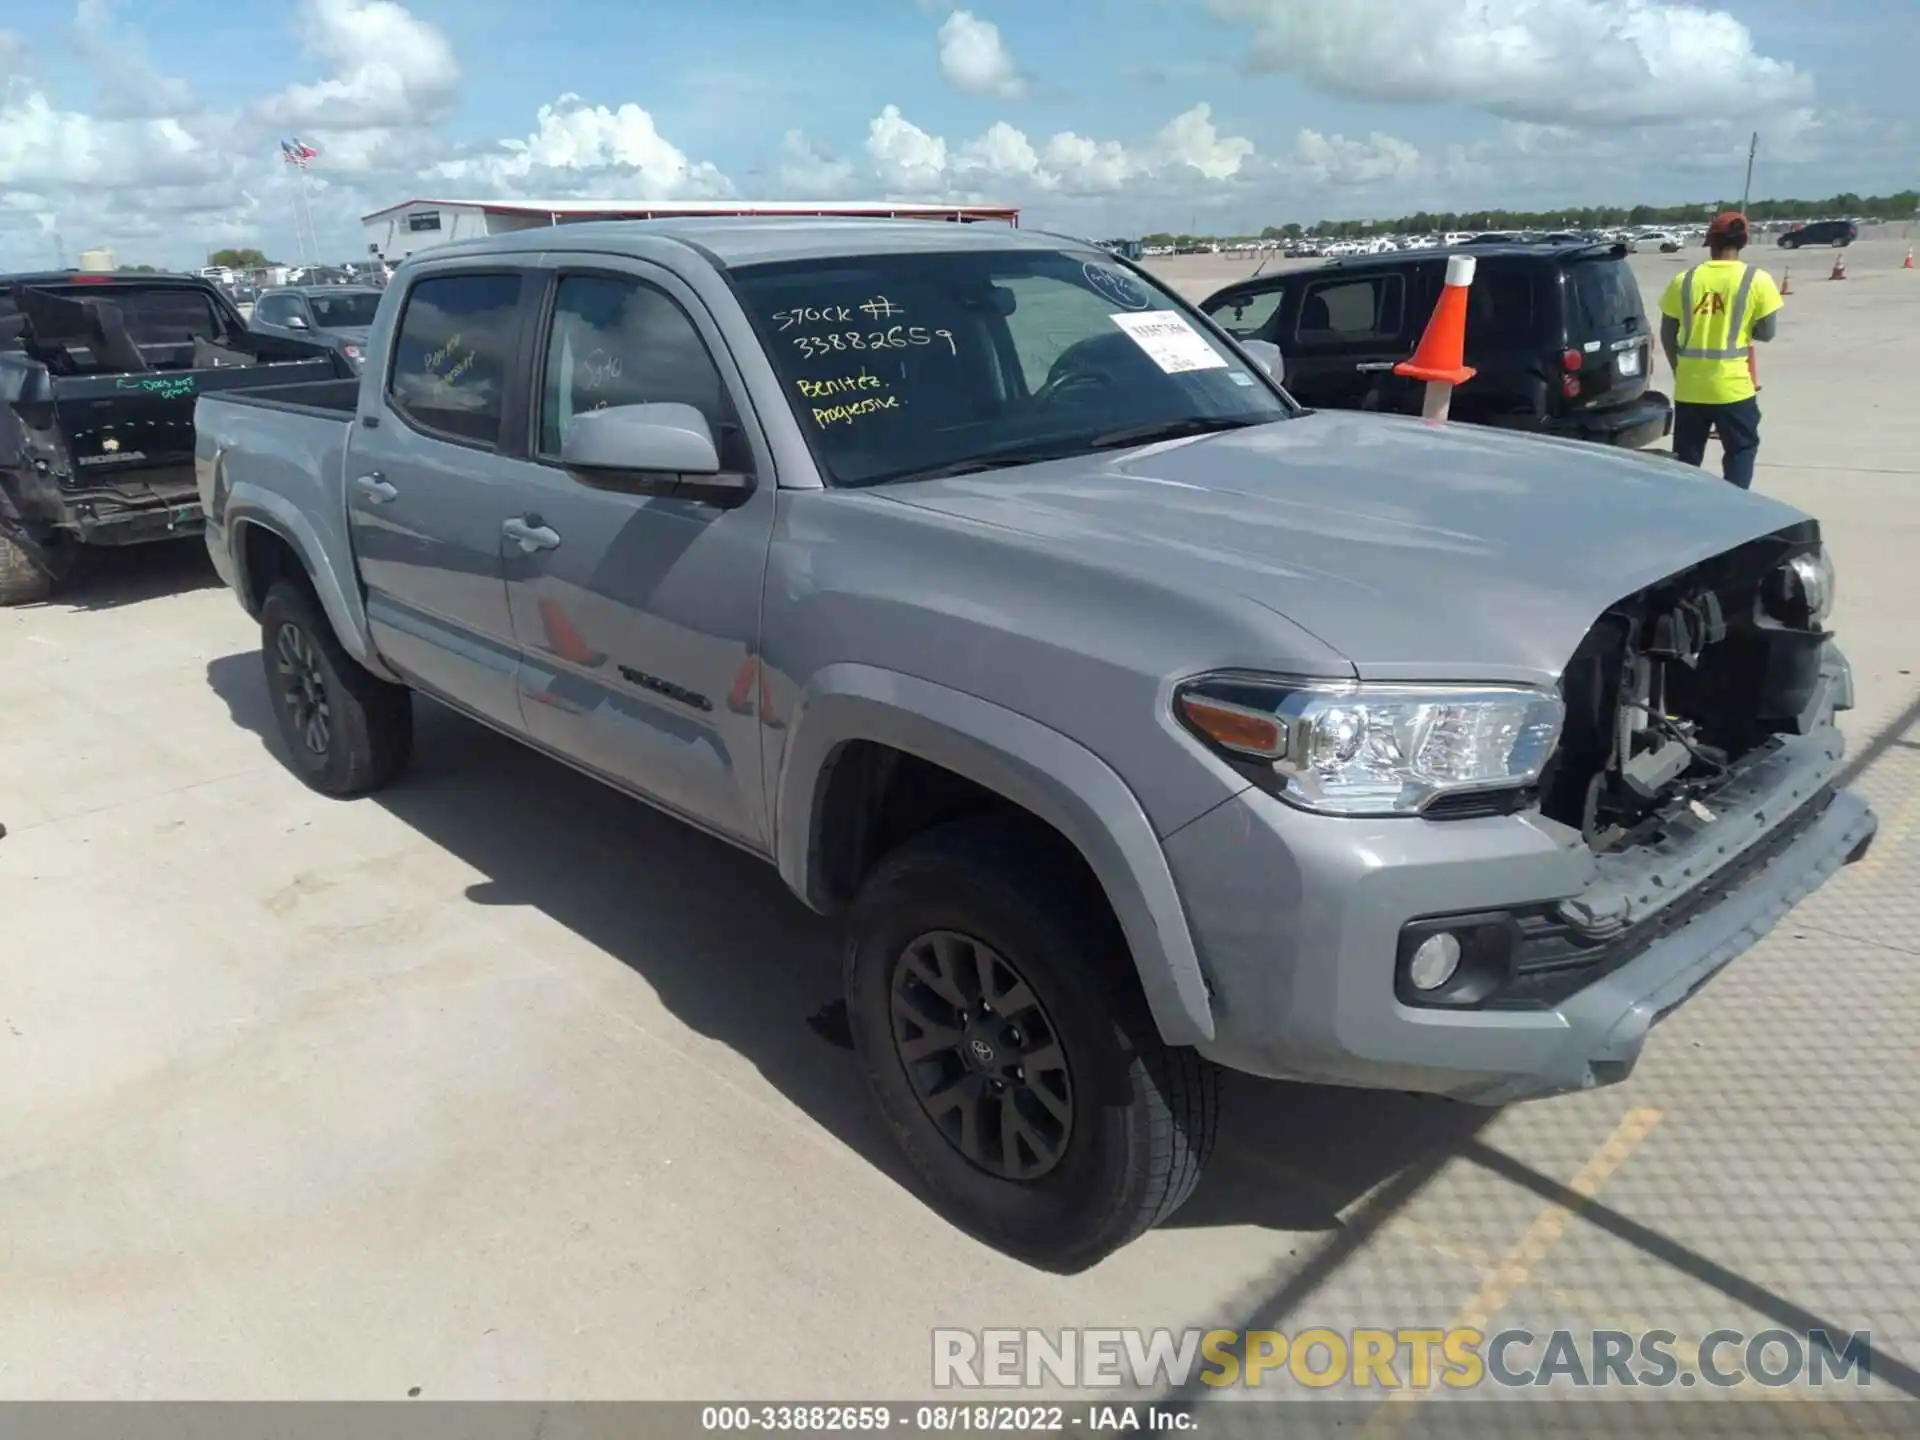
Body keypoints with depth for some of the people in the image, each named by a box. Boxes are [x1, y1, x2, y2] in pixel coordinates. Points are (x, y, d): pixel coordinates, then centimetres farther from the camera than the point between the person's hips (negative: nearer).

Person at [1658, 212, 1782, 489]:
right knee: (1742, 449, 12)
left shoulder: (1684, 280, 2)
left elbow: (1667, 335, 5)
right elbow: (1766, 332, -4)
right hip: (1733, 386, -2)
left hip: (1689, 386, 2)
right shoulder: (1756, 280, -5)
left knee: (1686, 455, 12)